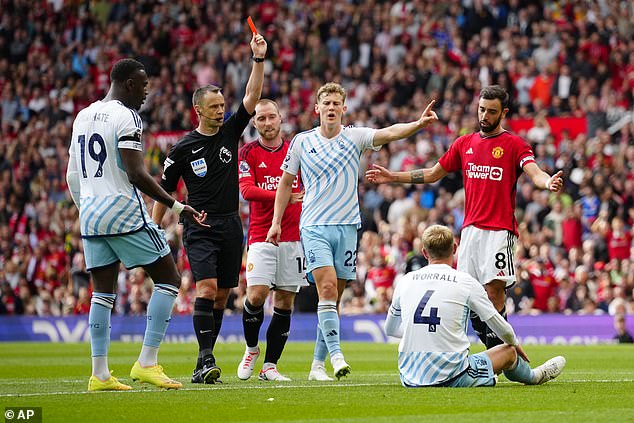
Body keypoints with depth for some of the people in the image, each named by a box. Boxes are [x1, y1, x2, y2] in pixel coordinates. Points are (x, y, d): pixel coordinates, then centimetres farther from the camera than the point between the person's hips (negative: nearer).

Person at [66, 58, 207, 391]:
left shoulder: (83, 117, 14)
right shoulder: (126, 118, -11)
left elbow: (72, 176, 18)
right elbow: (136, 174, -18)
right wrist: (176, 206, -13)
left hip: (89, 214, 8)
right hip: (124, 211, -8)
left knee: (103, 291, 10)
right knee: (169, 279, 2)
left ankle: (100, 373, 4)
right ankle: (147, 363, -4)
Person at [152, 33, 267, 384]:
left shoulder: (230, 133, 7)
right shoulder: (183, 148, -1)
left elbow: (252, 97, 0)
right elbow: (164, 192, 4)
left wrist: (258, 59, -11)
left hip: (231, 226, 4)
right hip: (199, 227, -4)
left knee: (221, 295, 5)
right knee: (207, 287, -19)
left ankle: (204, 362, 12)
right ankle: (206, 359, -22)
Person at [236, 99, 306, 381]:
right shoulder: (248, 153, 3)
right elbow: (246, 189, -11)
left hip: (293, 238, 2)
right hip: (261, 238, -2)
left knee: (285, 302, 1)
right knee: (256, 295, -15)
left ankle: (269, 365, 8)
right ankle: (251, 349, 12)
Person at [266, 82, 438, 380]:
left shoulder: (354, 137, 2)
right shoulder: (301, 142, 3)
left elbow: (390, 133, -15)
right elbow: (286, 181, 14)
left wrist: (418, 124, -34)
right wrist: (276, 222, 9)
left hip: (347, 227, 2)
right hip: (314, 227, -2)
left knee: (333, 297, 5)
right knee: (327, 287, -20)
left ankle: (318, 364, 13)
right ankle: (336, 355, -25)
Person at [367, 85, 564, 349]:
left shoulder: (515, 145, 0)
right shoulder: (464, 144, 16)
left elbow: (534, 173, -15)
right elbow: (433, 174, 25)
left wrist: (548, 182, -39)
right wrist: (392, 177, 21)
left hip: (499, 230, -5)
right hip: (470, 228, 5)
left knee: (494, 289, -13)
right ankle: (493, 350, 9)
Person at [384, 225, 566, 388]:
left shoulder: (405, 281, 5)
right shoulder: (466, 282, -4)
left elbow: (390, 329, 19)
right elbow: (501, 327, 5)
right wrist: (515, 343, 28)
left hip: (410, 380, 4)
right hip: (453, 378, -4)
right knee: (509, 352, 20)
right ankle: (533, 376, 54)